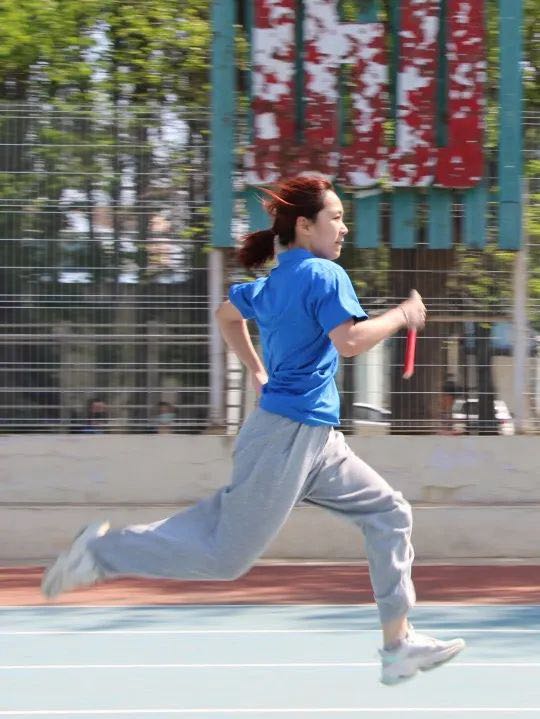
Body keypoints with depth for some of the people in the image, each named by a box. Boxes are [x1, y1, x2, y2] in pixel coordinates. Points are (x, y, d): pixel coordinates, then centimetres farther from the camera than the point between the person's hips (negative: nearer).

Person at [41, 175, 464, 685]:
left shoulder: (274, 281, 14)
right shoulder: (325, 276, -13)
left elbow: (227, 314, 31)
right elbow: (349, 340, -26)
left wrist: (259, 373, 34)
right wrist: (402, 315, -12)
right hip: (288, 437, -10)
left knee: (388, 513, 8)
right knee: (227, 557, -4)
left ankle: (398, 644, 8)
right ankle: (104, 552, 3)